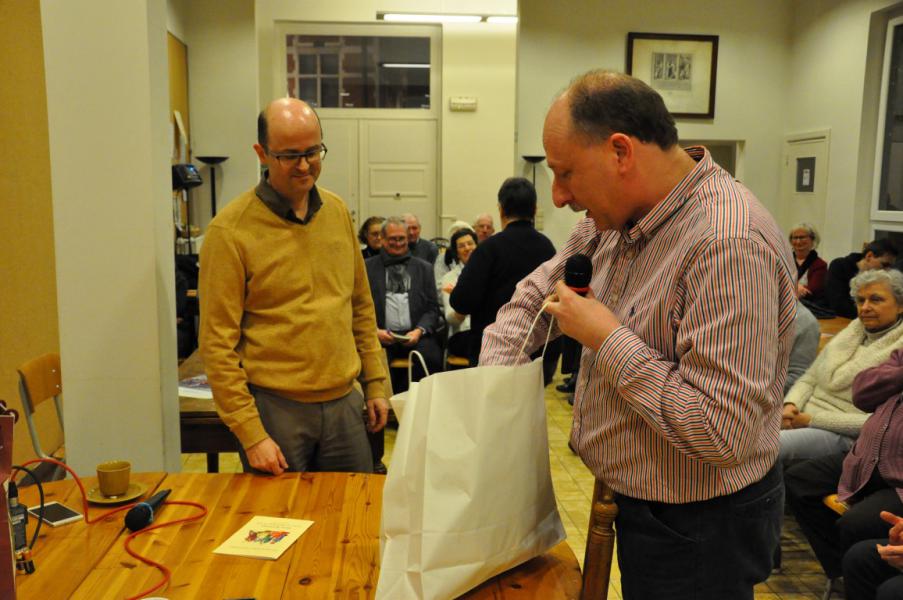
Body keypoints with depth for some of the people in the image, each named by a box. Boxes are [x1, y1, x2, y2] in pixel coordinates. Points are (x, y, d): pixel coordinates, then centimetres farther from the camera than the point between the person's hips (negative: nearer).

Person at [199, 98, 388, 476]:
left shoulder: (337, 211, 6)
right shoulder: (230, 231, -11)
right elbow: (218, 344, -11)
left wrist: (375, 383, 11)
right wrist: (250, 433, -14)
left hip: (344, 403, 5)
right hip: (275, 408, -4)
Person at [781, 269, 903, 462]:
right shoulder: (850, 333, 16)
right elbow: (808, 379, 17)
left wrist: (813, 419, -15)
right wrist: (791, 404, -5)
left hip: (841, 435, -6)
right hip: (803, 417, 6)